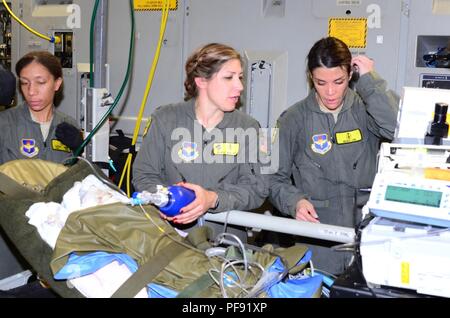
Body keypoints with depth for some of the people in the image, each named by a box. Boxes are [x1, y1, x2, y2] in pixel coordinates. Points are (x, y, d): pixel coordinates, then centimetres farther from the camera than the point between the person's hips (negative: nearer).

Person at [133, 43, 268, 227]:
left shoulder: (247, 128, 6)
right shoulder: (165, 119, 4)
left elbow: (256, 189, -2)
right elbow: (143, 175, 6)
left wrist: (213, 199, -20)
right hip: (171, 230, 0)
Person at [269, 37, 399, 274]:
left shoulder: (364, 110, 3)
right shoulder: (294, 120, 2)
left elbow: (400, 129, -17)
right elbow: (275, 178, 5)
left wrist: (370, 81, -11)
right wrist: (295, 201, -14)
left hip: (366, 226, 1)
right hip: (316, 231, 0)